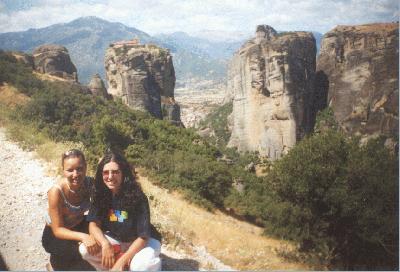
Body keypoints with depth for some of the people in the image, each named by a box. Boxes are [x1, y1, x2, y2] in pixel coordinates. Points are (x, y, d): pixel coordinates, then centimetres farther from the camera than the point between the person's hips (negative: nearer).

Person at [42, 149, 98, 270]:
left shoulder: (90, 183, -20)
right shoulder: (56, 192, -31)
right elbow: (57, 230, -27)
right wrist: (82, 236, -44)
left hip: (79, 226, 4)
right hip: (55, 235, -4)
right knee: (69, 250, -32)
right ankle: (54, 265, 3)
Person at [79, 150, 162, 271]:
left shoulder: (137, 196, -25)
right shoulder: (100, 194, -12)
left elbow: (143, 237, -24)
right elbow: (93, 224, -15)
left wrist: (121, 261, -31)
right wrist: (105, 244, -34)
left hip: (140, 241, -4)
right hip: (116, 240, 4)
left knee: (141, 265, -35)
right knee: (85, 249, -20)